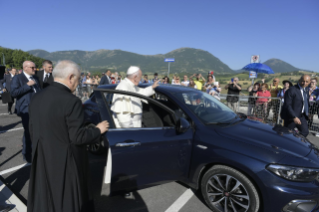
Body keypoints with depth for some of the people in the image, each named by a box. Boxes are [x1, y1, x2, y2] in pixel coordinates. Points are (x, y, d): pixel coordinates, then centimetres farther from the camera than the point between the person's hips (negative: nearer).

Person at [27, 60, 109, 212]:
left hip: (41, 161, 7)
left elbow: (32, 131, 8)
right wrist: (98, 130, -6)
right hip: (66, 163, -6)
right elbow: (77, 137, -22)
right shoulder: (71, 101, -23)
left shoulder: (36, 99, 0)